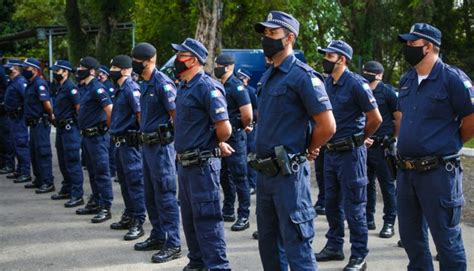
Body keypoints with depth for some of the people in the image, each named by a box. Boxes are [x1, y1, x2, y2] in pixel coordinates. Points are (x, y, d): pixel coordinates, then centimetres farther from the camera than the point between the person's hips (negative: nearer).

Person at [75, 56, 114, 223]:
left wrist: (108, 128, -12)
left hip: (97, 136, -10)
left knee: (101, 172, -7)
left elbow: (110, 109, -23)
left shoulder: (97, 88, -16)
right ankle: (95, 203, 27)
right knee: (92, 172, 17)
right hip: (87, 135, 10)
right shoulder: (86, 88, 14)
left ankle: (106, 208, -4)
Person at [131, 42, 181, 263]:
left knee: (165, 196, -7)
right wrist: (144, 134, 18)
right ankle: (158, 236, 27)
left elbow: (177, 115, -16)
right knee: (150, 195, 16)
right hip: (148, 144, 10)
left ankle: (173, 245, -2)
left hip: (161, 145, -10)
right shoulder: (145, 84, 14)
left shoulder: (163, 84, -15)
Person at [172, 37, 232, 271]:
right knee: (189, 217, 17)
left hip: (202, 164, -10)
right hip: (184, 162, 10)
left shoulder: (208, 87, -16)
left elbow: (224, 129, -21)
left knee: (207, 218, -6)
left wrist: (215, 144, -1)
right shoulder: (183, 87, 12)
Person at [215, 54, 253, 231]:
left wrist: (242, 126, -3)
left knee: (239, 178, -4)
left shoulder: (236, 87, -14)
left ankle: (244, 217, 1)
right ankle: (228, 212, 27)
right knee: (224, 176, 15)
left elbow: (247, 114, -21)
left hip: (235, 138, -9)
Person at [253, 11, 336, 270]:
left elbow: (327, 126, -16)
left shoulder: (303, 76, -12)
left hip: (288, 173, -9)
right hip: (263, 171, 9)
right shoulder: (267, 77, 13)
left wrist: (305, 151, -2)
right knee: (267, 242, 17)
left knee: (296, 245, -5)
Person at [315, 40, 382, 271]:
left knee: (353, 206, -2)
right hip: (330, 151, 8)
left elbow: (375, 119, -11)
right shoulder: (326, 83, 8)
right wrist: (326, 141, 14)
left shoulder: (356, 84, -13)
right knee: (331, 203, 16)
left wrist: (358, 139, 1)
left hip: (350, 152, -7)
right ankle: (334, 247, 29)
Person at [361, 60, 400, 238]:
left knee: (387, 185, 0)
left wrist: (392, 138, 4)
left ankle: (389, 223, 6)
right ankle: (368, 219, 23)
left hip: (382, 147, -5)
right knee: (366, 184, 13)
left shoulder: (388, 92, -5)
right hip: (363, 145, 6)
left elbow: (399, 118, -2)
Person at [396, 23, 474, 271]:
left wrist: (447, 145, 3)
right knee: (410, 235, 17)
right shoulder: (406, 81, 11)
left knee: (446, 238, 1)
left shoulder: (452, 79, -11)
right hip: (405, 172, 7)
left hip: (438, 172, -7)